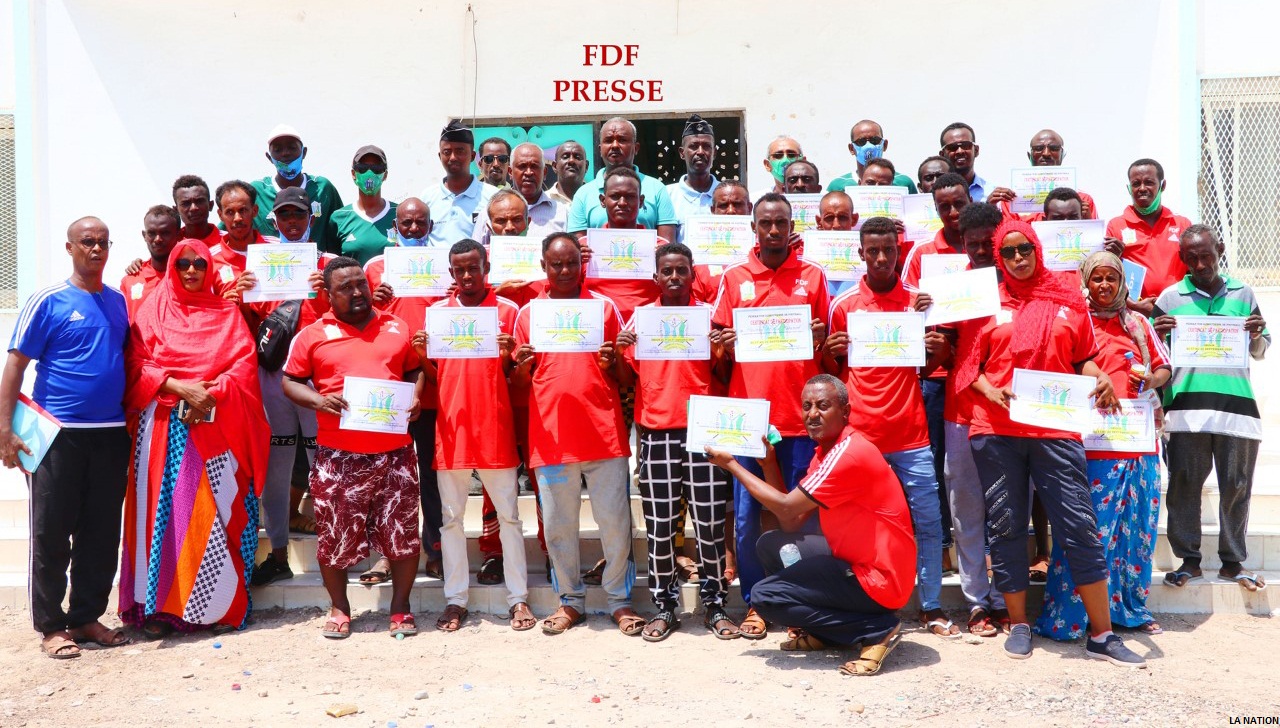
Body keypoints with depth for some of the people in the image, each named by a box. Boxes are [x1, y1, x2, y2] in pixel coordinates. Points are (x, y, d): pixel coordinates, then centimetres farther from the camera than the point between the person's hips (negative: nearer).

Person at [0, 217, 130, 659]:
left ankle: (87, 617, 22)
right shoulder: (47, 302, -4)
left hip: (111, 434, 5)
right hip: (59, 434, -4)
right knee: (51, 534, 3)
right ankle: (51, 626, 14)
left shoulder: (119, 302, 10)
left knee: (102, 534, 10)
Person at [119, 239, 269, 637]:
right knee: (166, 510, -2)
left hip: (218, 426, 1)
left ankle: (220, 603, 6)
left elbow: (244, 364, 2)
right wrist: (179, 387, -14)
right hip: (165, 424, 0)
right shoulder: (154, 310, 10)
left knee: (219, 513, -1)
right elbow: (136, 365, 0)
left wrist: (212, 394, -13)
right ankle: (159, 605, 4)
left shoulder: (227, 312, 13)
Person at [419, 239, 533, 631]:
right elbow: (432, 376, 10)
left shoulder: (508, 311, 1)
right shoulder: (437, 312, 8)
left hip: (495, 429, -2)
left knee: (508, 515, 4)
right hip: (451, 428, 2)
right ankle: (455, 599, 18)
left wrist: (508, 355, -18)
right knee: (451, 517, 8)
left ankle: (519, 598, 12)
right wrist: (423, 356, -10)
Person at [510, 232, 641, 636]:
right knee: (557, 524, 8)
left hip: (603, 432, -1)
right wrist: (522, 366, -11)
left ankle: (620, 600, 16)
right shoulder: (528, 314, 9)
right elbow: (518, 383, 11)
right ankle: (570, 600, 23)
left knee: (615, 521, 2)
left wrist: (612, 363, -13)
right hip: (550, 435, 1)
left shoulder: (605, 307, 6)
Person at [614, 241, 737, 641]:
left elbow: (723, 377, 7)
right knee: (659, 523, 4)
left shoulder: (709, 314, 6)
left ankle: (714, 604, 15)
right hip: (656, 432, 1)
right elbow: (626, 380, 10)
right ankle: (664, 606, 16)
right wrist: (620, 351, -9)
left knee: (710, 520, 1)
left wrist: (723, 350, -12)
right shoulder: (640, 317, 8)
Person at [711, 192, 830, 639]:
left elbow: (825, 346, 11)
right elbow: (720, 342, 9)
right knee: (746, 515, 4)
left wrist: (818, 339, -11)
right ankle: (755, 603, 18)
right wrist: (725, 345, -13)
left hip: (799, 415, 0)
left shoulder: (813, 277, 7)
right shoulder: (734, 277, 7)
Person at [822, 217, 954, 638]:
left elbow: (927, 365, 15)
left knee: (928, 520, 3)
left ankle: (932, 608, 14)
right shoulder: (843, 305, 4)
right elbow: (834, 371, 10)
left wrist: (939, 351, -7)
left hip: (910, 432, 1)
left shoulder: (919, 300, 8)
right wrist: (830, 352, -11)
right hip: (860, 433, -1)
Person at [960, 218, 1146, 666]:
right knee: (1006, 527, 5)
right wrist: (988, 391, -11)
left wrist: (1099, 378, -4)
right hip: (996, 431, 0)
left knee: (1080, 526, -3)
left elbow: (1084, 357, 17)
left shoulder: (1070, 302, 12)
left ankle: (1101, 635, 7)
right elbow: (967, 363, 6)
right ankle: (1018, 625, 19)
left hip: (1056, 429, 0)